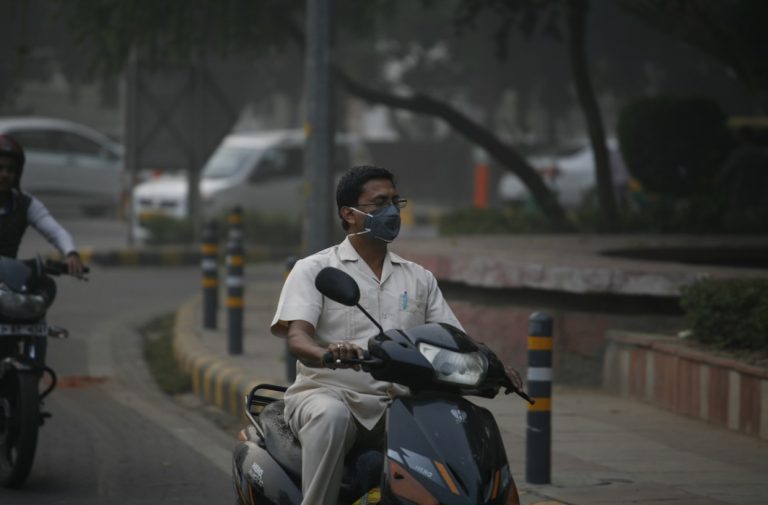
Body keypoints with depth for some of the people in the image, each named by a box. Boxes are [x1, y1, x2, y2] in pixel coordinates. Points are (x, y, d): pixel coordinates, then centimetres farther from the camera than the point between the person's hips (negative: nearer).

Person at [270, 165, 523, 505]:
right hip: (329, 392, -4)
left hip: (396, 403, 4)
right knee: (330, 416, -40)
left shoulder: (419, 278, 19)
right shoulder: (313, 270, 5)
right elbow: (296, 336, -10)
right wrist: (325, 353, -34)